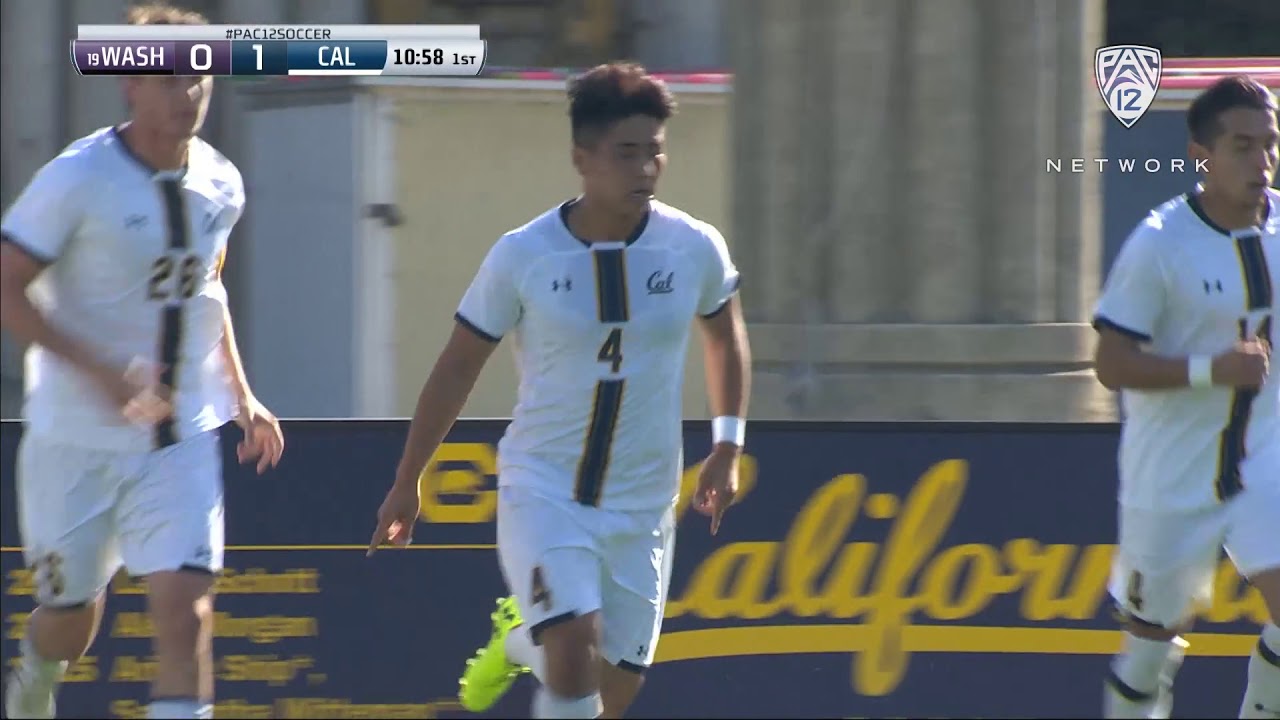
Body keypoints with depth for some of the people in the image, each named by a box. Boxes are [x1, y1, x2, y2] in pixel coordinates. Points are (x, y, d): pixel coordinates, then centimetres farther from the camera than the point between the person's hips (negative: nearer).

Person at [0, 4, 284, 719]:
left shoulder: (219, 184, 3)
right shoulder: (78, 179, -15)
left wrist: (240, 394, 13)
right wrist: (99, 370, -27)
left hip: (183, 439, 3)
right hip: (77, 439, -3)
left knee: (187, 606, -14)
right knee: (72, 621, 11)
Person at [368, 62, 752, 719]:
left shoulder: (694, 249, -5)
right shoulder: (522, 257, -11)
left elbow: (724, 335, 16)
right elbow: (457, 369, 0)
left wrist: (727, 448, 8)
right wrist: (406, 484, 5)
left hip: (643, 503, 3)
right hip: (541, 490, -3)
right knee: (576, 650, -24)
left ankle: (521, 644, 39)